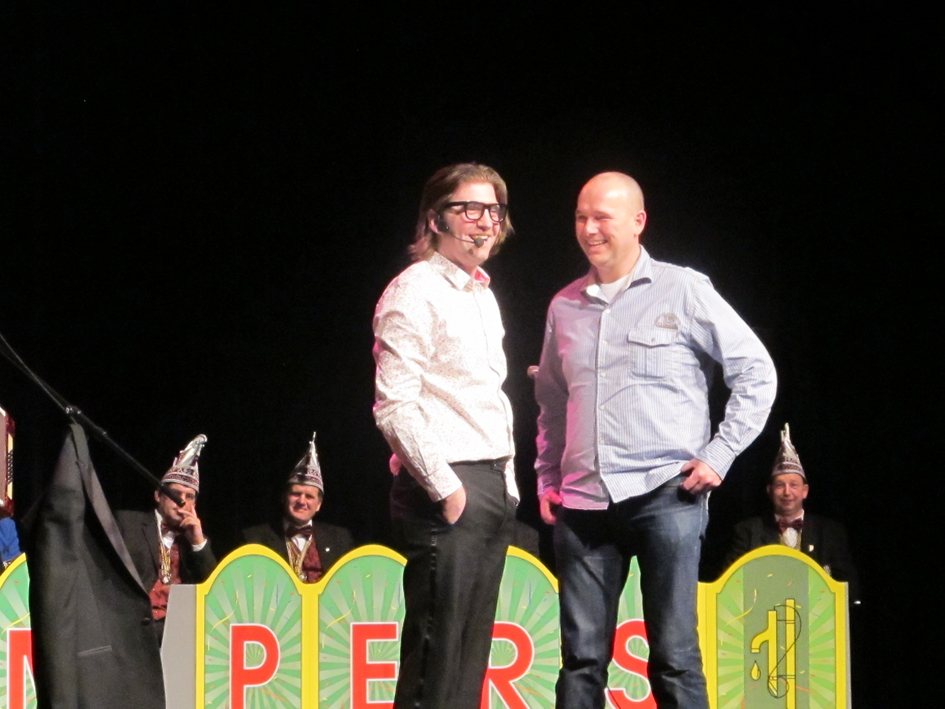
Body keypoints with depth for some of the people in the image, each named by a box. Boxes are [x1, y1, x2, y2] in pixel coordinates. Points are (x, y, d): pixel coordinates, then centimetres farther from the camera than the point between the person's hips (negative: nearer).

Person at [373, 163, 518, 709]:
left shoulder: (483, 296, 19)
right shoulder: (415, 292, -7)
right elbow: (395, 408, -15)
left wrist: (507, 481, 16)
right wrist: (444, 486, -18)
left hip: (492, 487, 9)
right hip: (445, 489, -9)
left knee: (470, 656, 8)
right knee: (437, 658, -10)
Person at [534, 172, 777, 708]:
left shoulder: (683, 290, 2)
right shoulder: (565, 307, 15)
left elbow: (756, 371, 3)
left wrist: (719, 454, -3)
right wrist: (547, 479, 18)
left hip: (666, 494, -4)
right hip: (583, 503, 4)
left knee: (674, 654, -4)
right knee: (582, 655, 1)